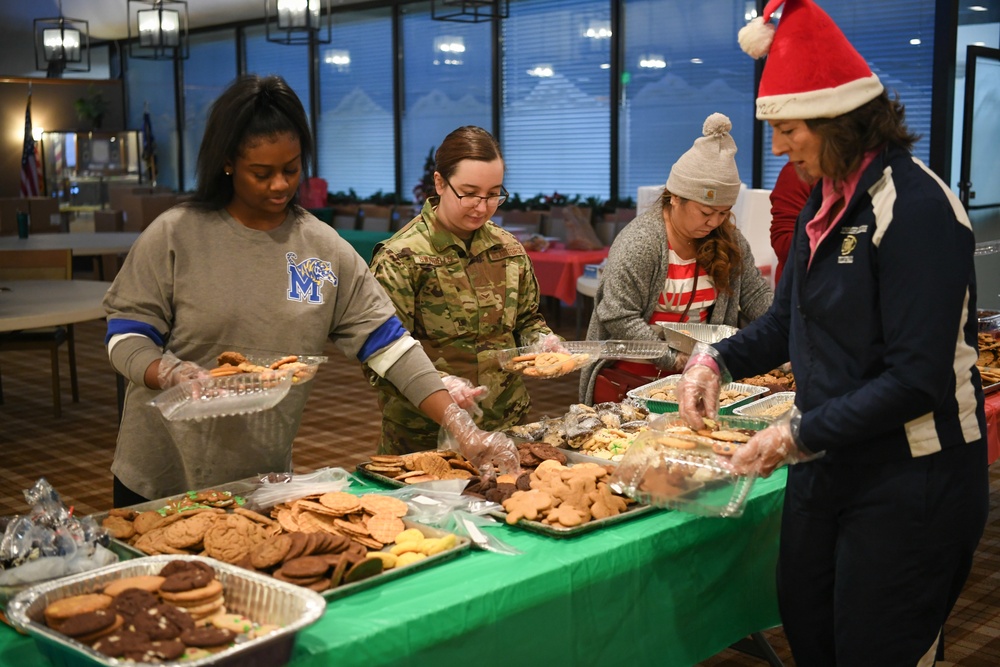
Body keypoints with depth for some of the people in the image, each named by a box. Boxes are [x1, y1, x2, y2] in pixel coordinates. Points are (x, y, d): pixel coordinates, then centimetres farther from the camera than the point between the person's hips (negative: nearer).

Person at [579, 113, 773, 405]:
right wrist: (676, 360, -20)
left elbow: (757, 297, 9)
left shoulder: (729, 240, 6)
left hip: (693, 380, 5)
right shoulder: (639, 242, -13)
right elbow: (618, 318, -17)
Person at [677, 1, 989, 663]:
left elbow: (918, 378, -24)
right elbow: (790, 321, 17)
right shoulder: (827, 200, 7)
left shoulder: (916, 207, -20)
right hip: (827, 462, 8)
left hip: (911, 484, -8)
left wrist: (802, 432, -21)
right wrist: (719, 359, -1)